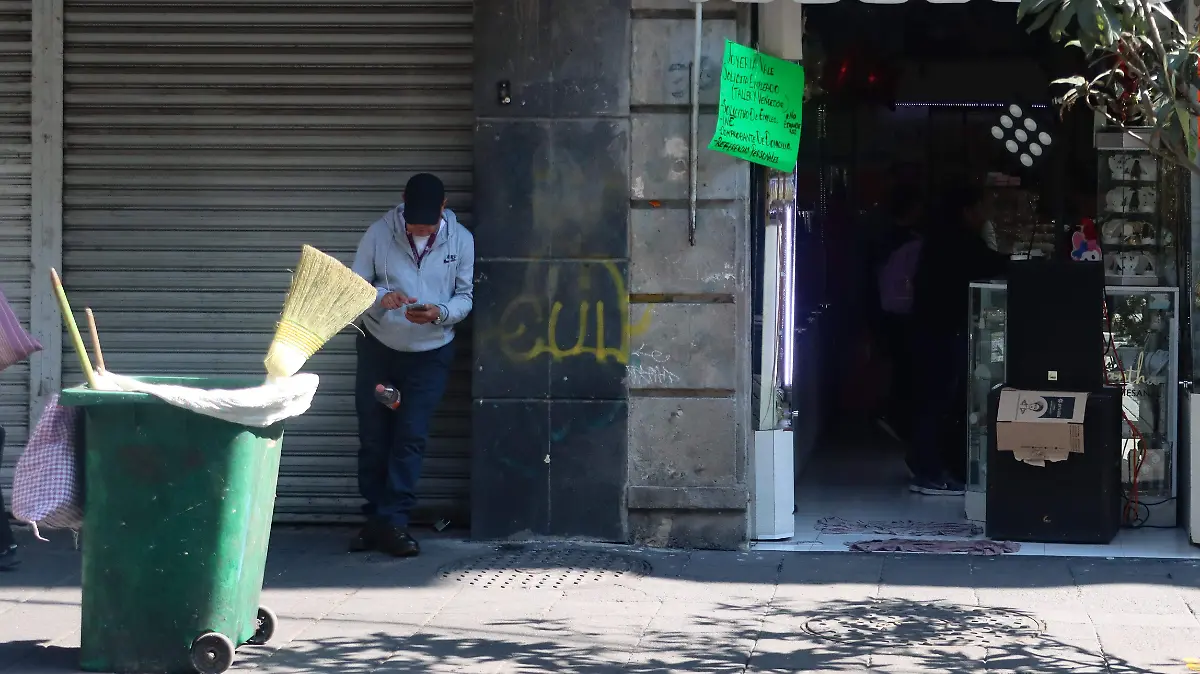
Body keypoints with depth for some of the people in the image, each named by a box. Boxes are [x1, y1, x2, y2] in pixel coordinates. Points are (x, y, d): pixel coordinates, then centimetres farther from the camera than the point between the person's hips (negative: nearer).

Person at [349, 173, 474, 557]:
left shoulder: (461, 241, -8)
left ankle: (393, 521, -3)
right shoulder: (379, 234, -10)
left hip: (430, 353, -1)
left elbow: (467, 294, -2)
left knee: (411, 438, -7)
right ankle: (376, 518, 18)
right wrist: (381, 298, -27)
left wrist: (441, 312, -23)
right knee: (373, 437, 6)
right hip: (378, 348, 1)